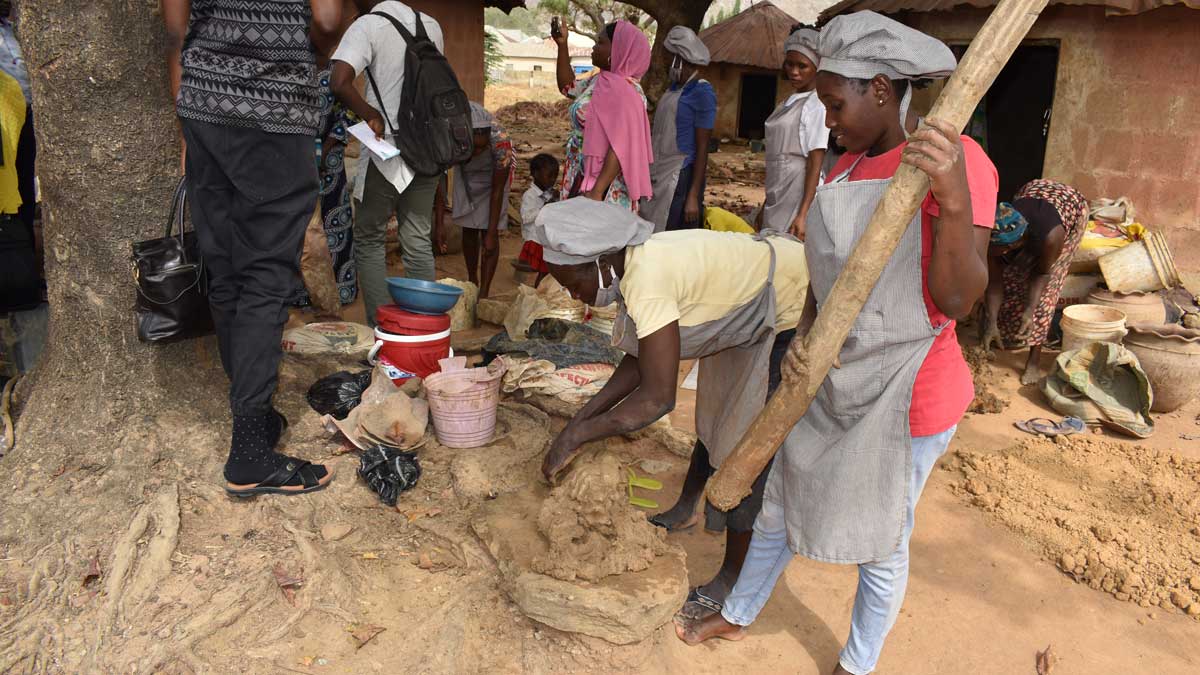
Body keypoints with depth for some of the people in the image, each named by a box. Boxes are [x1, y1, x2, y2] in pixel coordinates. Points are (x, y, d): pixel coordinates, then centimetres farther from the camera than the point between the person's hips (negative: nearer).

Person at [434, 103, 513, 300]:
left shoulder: (500, 140, -39)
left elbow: (497, 191, -29)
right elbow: (439, 180, -22)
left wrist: (491, 234, -27)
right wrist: (439, 224, -25)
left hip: (493, 172, -2)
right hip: (465, 172, 2)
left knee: (488, 229, -11)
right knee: (468, 228, 5)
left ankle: (484, 292, -10)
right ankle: (472, 281, 24)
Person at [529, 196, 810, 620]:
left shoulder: (647, 281, -35)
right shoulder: (634, 264, -6)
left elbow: (657, 398, -35)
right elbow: (639, 362, 3)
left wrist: (575, 437, -27)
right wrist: (582, 417, 0)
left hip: (798, 312, -10)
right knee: (716, 415, 24)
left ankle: (733, 580, 12)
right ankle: (685, 511, 47)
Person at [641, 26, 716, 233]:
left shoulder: (702, 92, -11)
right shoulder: (673, 88, 12)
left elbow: (702, 148, -13)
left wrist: (693, 196, -17)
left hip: (680, 179, -8)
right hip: (659, 177, 8)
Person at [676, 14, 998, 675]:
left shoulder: (956, 161, -18)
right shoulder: (847, 166, 5)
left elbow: (957, 300, -24)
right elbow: (823, 275, 9)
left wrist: (954, 201, -39)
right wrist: (804, 340, -9)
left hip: (903, 394, -7)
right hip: (833, 380, 7)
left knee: (879, 543, 13)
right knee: (779, 503, 21)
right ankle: (736, 616, 45)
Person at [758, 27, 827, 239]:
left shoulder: (816, 104, -10)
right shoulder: (790, 102, 14)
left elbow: (816, 163, -15)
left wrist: (803, 215, -22)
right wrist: (765, 206, 19)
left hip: (800, 192, -8)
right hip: (778, 194, 8)